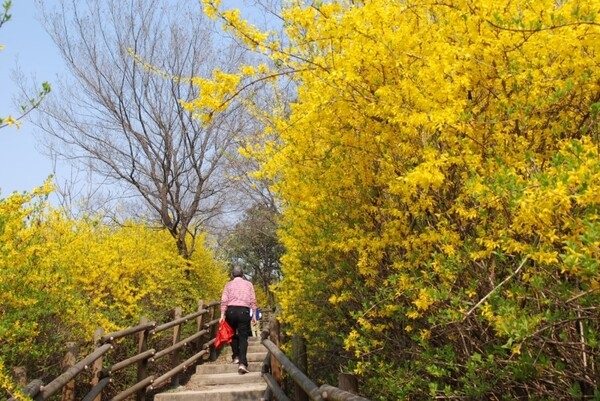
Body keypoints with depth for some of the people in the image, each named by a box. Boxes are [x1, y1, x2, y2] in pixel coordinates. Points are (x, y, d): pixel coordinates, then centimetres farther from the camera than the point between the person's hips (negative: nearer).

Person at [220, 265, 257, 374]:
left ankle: (236, 357, 23)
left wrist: (222, 314, 0)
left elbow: (224, 300, -1)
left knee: (233, 334, 20)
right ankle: (242, 363, -13)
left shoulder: (228, 284, 9)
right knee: (243, 337, -2)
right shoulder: (248, 284, 9)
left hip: (231, 310, 1)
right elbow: (253, 300, 4)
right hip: (244, 311, -1)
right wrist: (254, 315, 7)